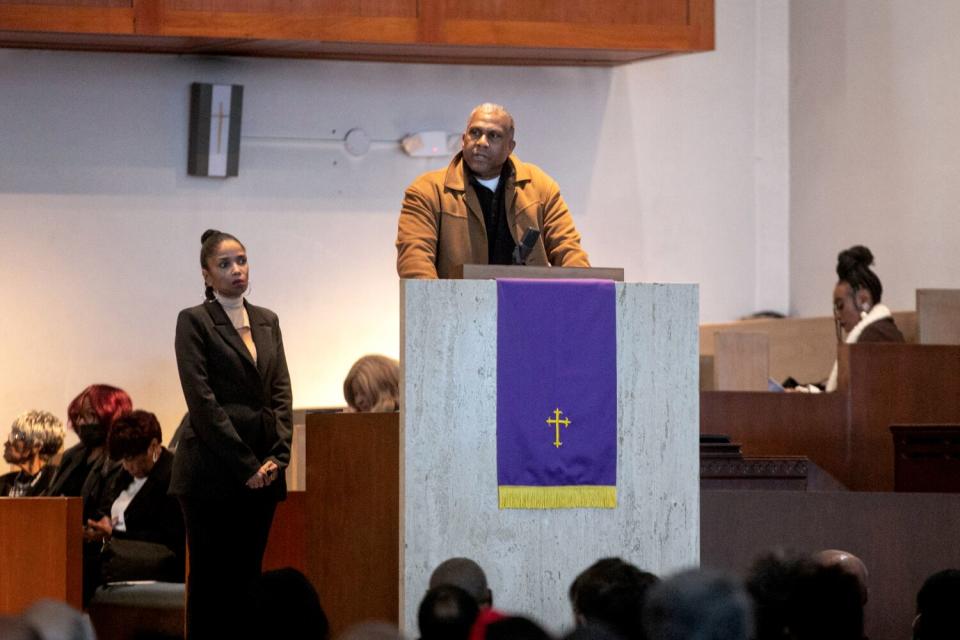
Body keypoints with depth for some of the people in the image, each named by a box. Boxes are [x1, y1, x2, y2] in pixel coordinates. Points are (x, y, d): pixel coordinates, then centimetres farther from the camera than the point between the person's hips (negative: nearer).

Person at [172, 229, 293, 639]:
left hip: (262, 471, 5)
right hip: (213, 471, -5)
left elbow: (281, 392, 12)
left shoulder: (266, 321, 15)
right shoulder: (194, 321, -3)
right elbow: (202, 400, -10)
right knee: (210, 577, -4)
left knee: (246, 575, 5)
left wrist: (276, 456, -2)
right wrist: (245, 465, -12)